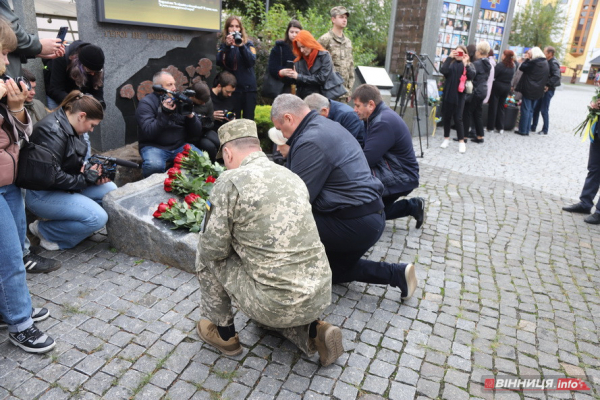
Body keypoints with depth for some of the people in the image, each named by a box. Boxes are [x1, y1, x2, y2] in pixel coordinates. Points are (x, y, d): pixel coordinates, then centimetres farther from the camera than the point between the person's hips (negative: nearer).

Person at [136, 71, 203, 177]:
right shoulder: (146, 103, -1)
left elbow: (197, 132, 6)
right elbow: (148, 133, -17)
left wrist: (190, 114, -12)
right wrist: (164, 114, -24)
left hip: (180, 145, 3)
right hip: (154, 146, -3)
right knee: (154, 166, -35)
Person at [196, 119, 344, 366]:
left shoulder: (230, 182, -12)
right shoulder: (292, 176, 8)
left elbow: (214, 249, -8)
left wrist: (236, 243, 15)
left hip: (277, 306, -7)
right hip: (320, 299, 7)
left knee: (207, 257, 13)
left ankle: (223, 333, 24)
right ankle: (312, 333, 15)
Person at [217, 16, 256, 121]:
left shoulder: (248, 44, 8)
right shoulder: (223, 44, 8)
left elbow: (252, 61, -10)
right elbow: (219, 62, -8)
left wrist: (242, 46, -23)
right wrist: (226, 46, -21)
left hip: (249, 87, 0)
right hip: (232, 87, 0)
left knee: (249, 120, 0)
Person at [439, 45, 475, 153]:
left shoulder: (469, 65, 5)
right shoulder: (450, 63, 6)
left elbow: (472, 75, -14)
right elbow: (443, 70, -14)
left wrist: (465, 64, -16)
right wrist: (449, 58, -12)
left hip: (459, 95, -2)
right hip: (448, 94, 2)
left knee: (458, 118, -5)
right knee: (446, 117, 8)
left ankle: (461, 141, 1)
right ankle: (446, 138, 21)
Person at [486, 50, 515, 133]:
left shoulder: (500, 65, -16)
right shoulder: (512, 66, 5)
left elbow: (493, 75, -17)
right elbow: (511, 77, 11)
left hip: (497, 86, -6)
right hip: (507, 88, 6)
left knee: (493, 106, 1)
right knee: (501, 106, 13)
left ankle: (490, 127, 3)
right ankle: (500, 127, 13)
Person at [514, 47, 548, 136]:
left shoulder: (533, 62, -13)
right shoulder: (546, 63, 11)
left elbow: (522, 67, -6)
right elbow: (547, 76, 13)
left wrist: (526, 58, 3)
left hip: (528, 89, -7)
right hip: (538, 91, 7)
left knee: (525, 109, -2)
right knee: (531, 110, 11)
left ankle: (522, 130, -1)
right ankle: (527, 130, 13)